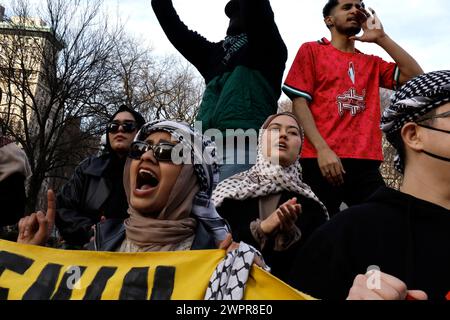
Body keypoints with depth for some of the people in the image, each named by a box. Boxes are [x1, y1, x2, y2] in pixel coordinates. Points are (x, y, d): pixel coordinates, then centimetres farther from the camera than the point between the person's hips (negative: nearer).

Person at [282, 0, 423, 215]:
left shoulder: (372, 63, 21)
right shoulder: (311, 50, 9)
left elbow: (415, 76, 9)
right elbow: (299, 102, -1)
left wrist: (380, 38, 9)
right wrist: (322, 149, -14)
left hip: (367, 163, 4)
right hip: (323, 161, -4)